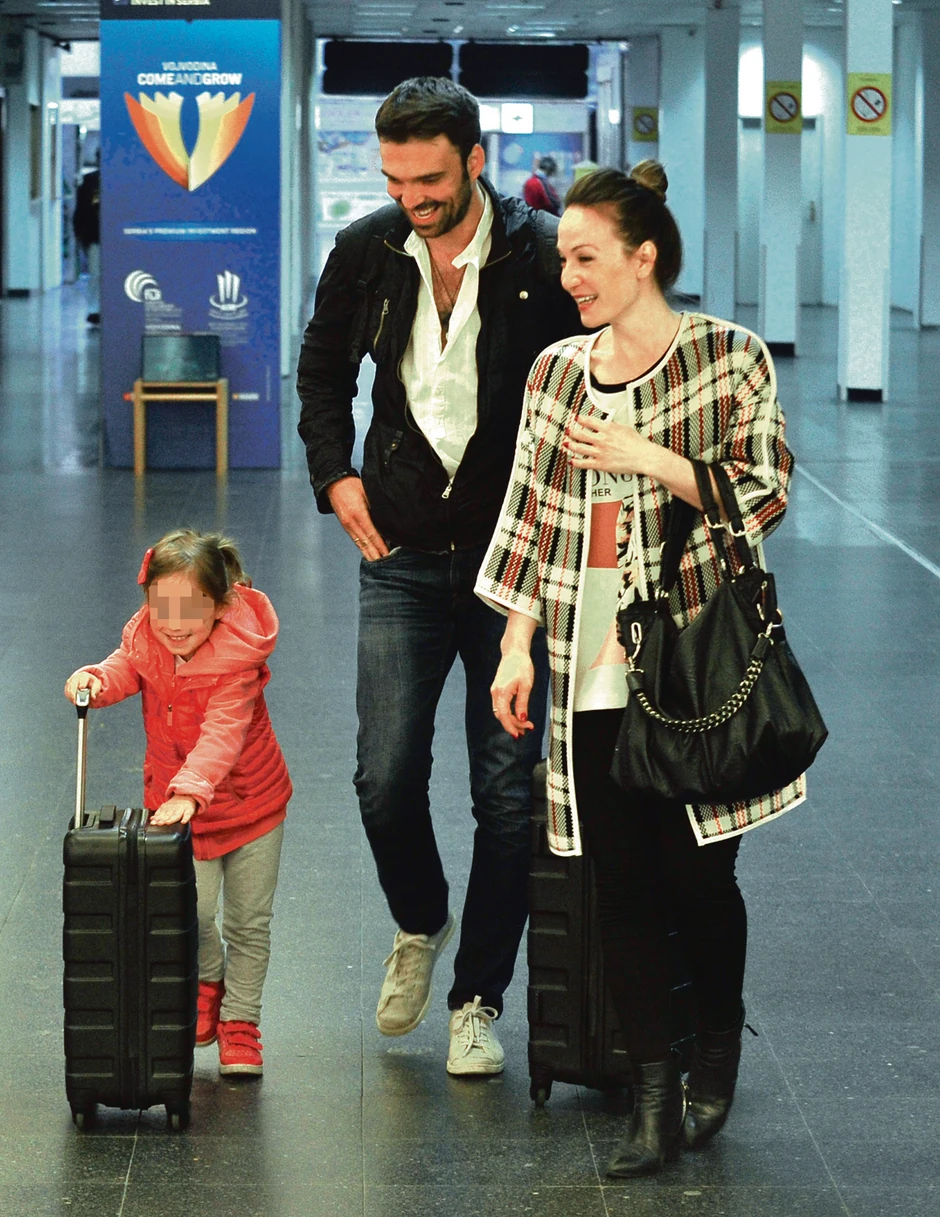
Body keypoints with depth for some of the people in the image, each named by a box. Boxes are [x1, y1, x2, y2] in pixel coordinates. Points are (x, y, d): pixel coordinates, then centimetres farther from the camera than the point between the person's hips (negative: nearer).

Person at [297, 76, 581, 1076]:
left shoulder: (544, 258, -11)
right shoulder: (366, 252, 0)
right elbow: (323, 368, 17)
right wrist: (335, 476, 6)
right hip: (403, 554, 2)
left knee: (508, 792, 1)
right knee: (386, 779, -2)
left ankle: (478, 998, 16)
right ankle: (419, 926, 29)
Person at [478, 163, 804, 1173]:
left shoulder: (729, 357, -2)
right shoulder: (556, 371, 11)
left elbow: (765, 497, -6)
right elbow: (530, 520, 13)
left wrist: (647, 457, -13)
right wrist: (518, 644, 7)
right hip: (592, 674, 4)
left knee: (697, 874, 1)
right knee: (621, 885, 2)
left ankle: (719, 1046, 29)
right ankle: (653, 1097, 8)